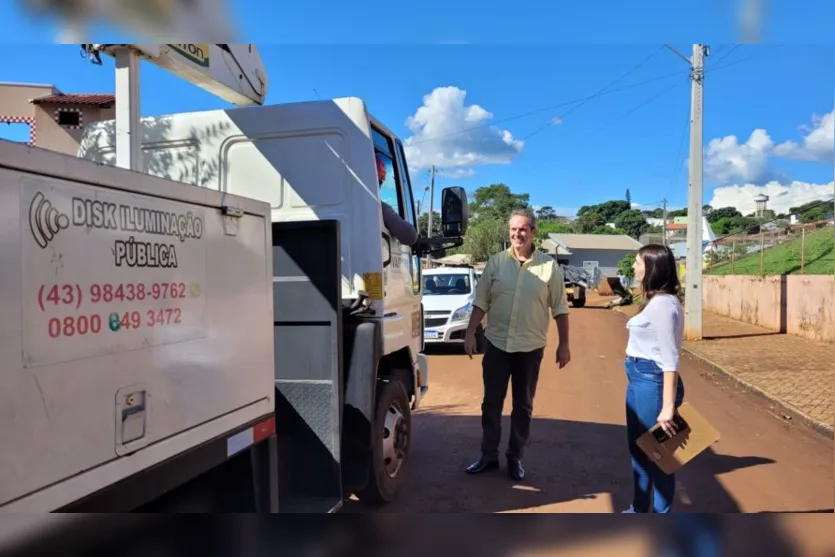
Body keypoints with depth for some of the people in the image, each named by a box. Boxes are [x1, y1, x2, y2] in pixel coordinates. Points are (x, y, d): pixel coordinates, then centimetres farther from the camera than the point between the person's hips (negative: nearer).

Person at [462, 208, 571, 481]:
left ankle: (515, 457, 25)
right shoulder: (495, 262, 0)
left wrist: (564, 344, -1)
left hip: (531, 347, -1)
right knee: (491, 403, 9)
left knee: (523, 406, 10)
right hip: (497, 344, 1)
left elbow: (560, 308, 1)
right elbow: (481, 302, 2)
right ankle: (488, 455, 24)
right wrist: (470, 333, -4)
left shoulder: (549, 266, -3)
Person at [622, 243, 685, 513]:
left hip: (652, 381, -10)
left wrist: (668, 406, -23)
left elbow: (670, 360, -22)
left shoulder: (663, 304, -20)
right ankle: (639, 509, 38)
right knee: (638, 447, 21)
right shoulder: (654, 301, 11)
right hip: (639, 379, 10)